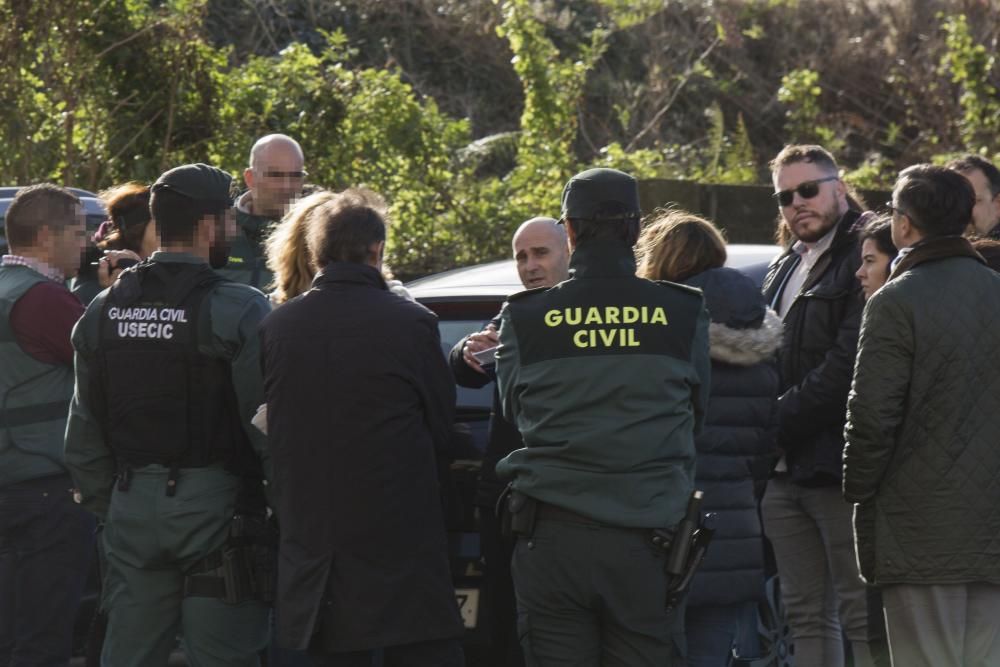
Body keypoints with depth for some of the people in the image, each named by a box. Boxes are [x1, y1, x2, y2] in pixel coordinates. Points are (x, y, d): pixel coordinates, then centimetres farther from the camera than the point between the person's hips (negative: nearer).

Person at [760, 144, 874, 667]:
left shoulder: (863, 258, -8)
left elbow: (847, 366, -17)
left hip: (837, 466, -9)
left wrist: (779, 423, -12)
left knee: (861, 615, -8)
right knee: (806, 616, 10)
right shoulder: (782, 271, 21)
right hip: (784, 469, 9)